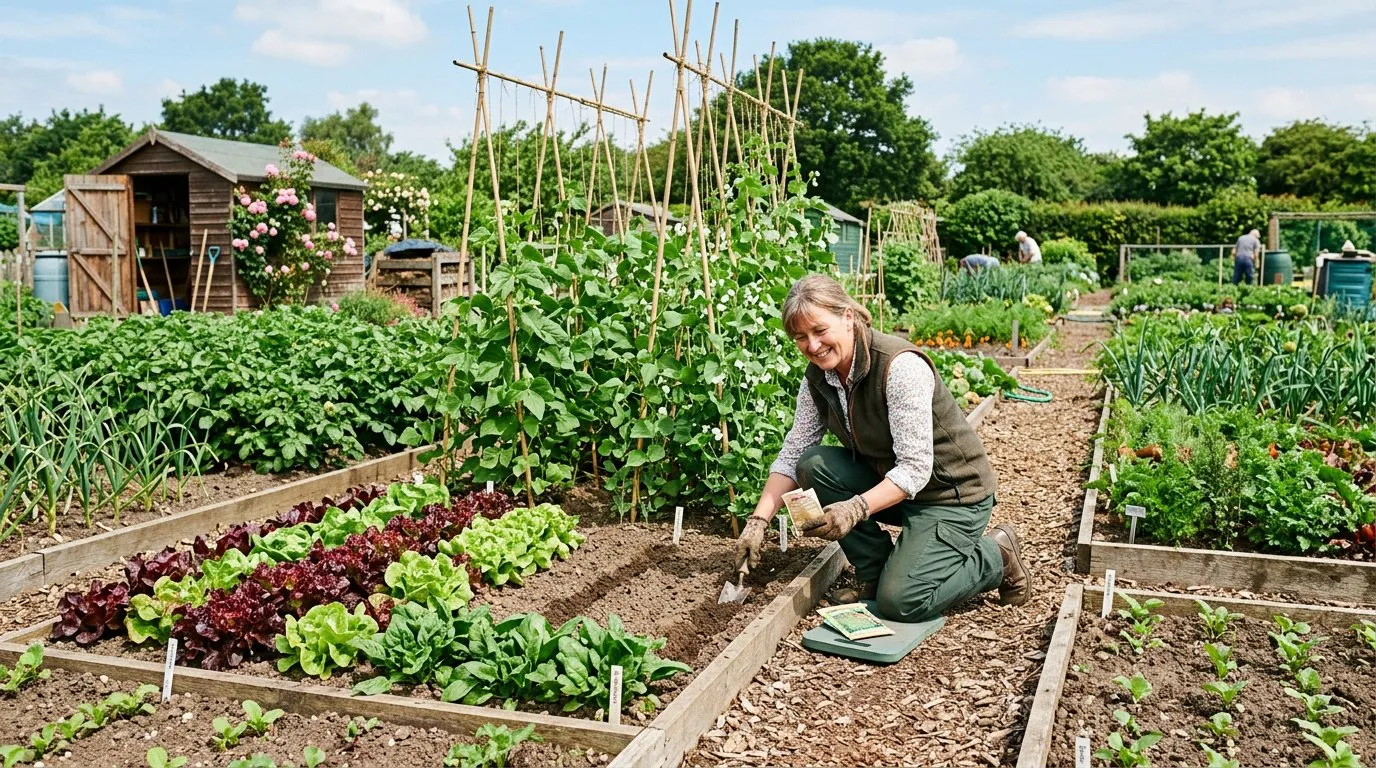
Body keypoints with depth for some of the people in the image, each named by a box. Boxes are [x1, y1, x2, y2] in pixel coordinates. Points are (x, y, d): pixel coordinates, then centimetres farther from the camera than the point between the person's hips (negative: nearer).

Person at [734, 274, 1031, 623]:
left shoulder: (901, 366, -28)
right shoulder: (818, 377, -5)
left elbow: (915, 469, -30)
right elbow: (791, 454, -4)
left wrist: (857, 508, -42)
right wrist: (758, 521, -14)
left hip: (952, 494, -7)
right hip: (887, 481, 7)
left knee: (900, 601, -20)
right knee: (813, 466, -16)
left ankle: (995, 556, 7)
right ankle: (874, 575, -1)